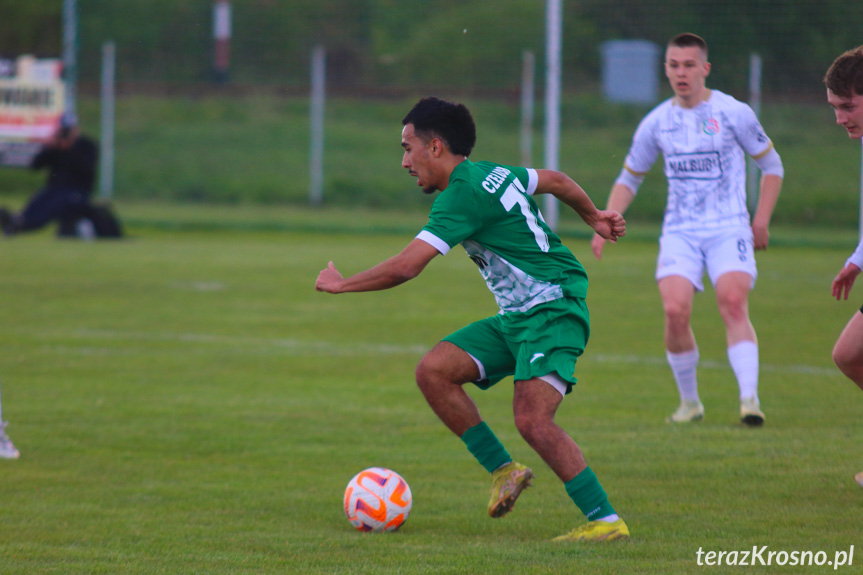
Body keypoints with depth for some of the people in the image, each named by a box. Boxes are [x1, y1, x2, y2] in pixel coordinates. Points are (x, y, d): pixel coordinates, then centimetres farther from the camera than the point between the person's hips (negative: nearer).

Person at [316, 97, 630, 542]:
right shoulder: (492, 174, 11)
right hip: (515, 317, 10)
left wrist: (340, 284, -7)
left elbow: (404, 267, -21)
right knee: (433, 371, -2)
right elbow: (557, 181, 28)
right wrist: (593, 217, 46)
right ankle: (503, 470, 5)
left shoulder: (463, 195, -18)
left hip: (553, 309, -10)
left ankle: (606, 521, -16)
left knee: (531, 421, -23)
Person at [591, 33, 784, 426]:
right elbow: (629, 177, 21)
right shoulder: (656, 123, 8)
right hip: (680, 231, 2)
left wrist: (761, 221, 1)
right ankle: (689, 401, 3)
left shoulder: (733, 113, 0)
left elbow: (772, 165, 9)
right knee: (675, 311, -16)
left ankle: (749, 398, -28)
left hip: (729, 230, -2)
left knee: (733, 305, -23)